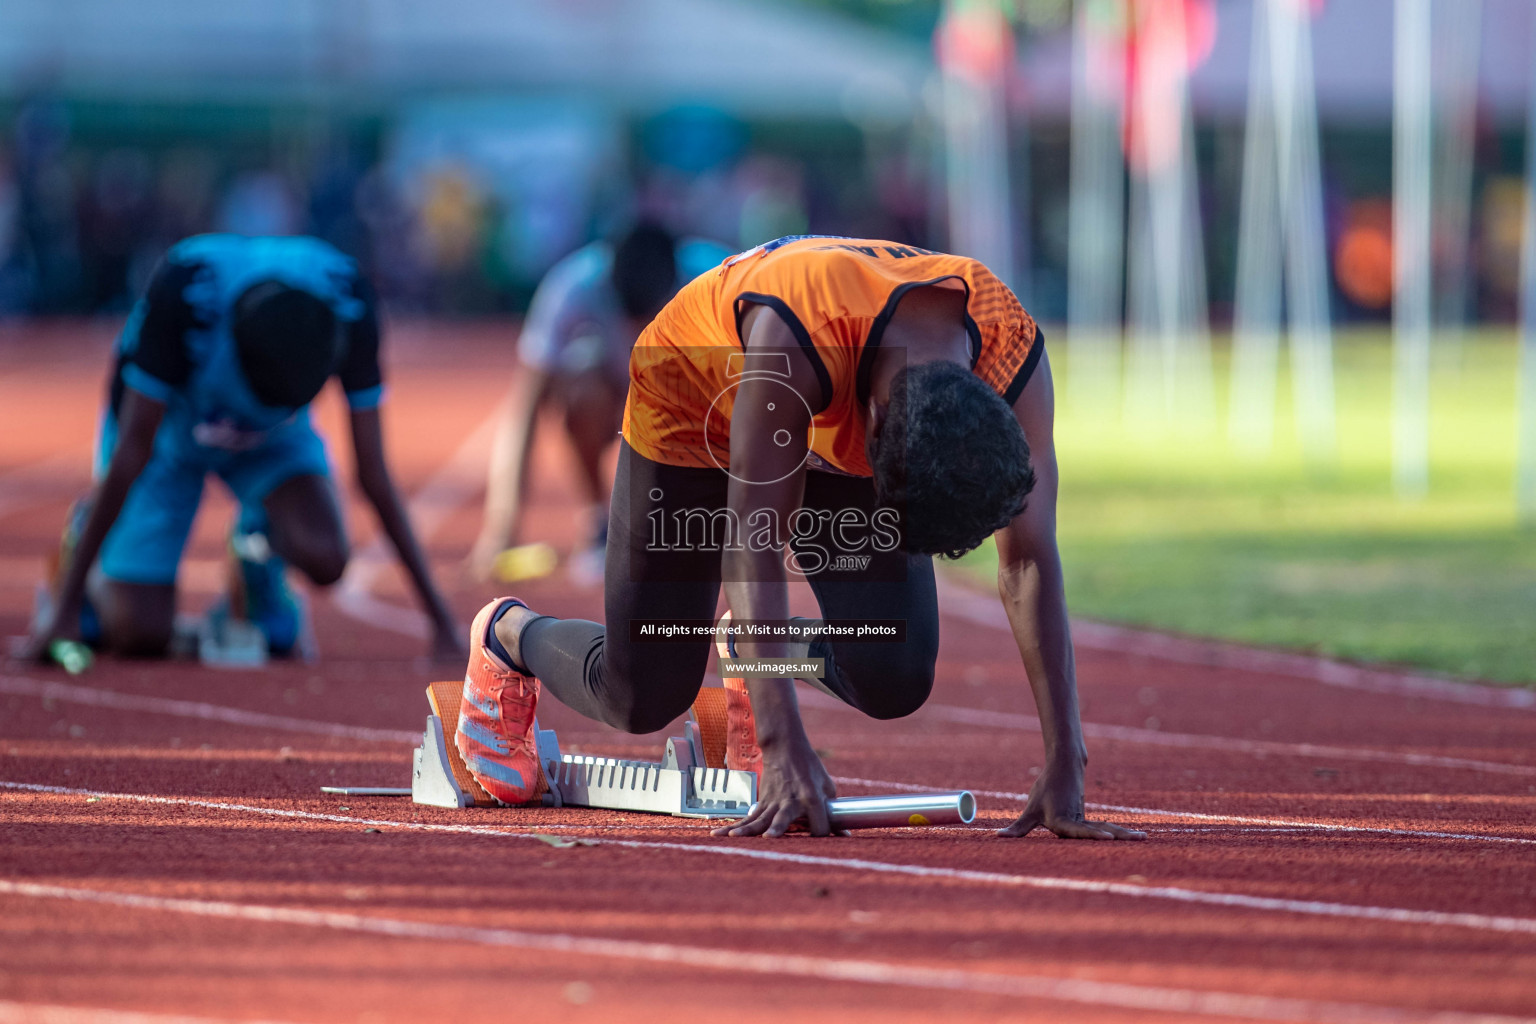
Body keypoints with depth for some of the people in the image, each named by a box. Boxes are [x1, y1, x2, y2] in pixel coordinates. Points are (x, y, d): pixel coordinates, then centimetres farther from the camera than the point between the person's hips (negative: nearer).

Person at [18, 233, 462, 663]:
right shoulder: (183, 289, -39)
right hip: (168, 429, -2)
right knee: (140, 635, -13)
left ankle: (256, 547, 9)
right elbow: (132, 452, -31)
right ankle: (85, 535, 21)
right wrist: (65, 606, -28)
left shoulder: (350, 311, -32)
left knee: (323, 559, -28)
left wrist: (441, 620, -19)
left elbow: (374, 475, -21)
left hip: (272, 436, 2)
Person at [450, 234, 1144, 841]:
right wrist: (786, 750, -51)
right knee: (642, 698, -2)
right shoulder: (792, 336, -47)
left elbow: (1031, 566, -31)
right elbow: (753, 543, -45)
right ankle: (507, 634, 32)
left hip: (830, 429, 4)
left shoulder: (1015, 360, -35)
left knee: (896, 682, -13)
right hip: (693, 401, -4)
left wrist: (1064, 772, -36)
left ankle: (756, 650, 21)